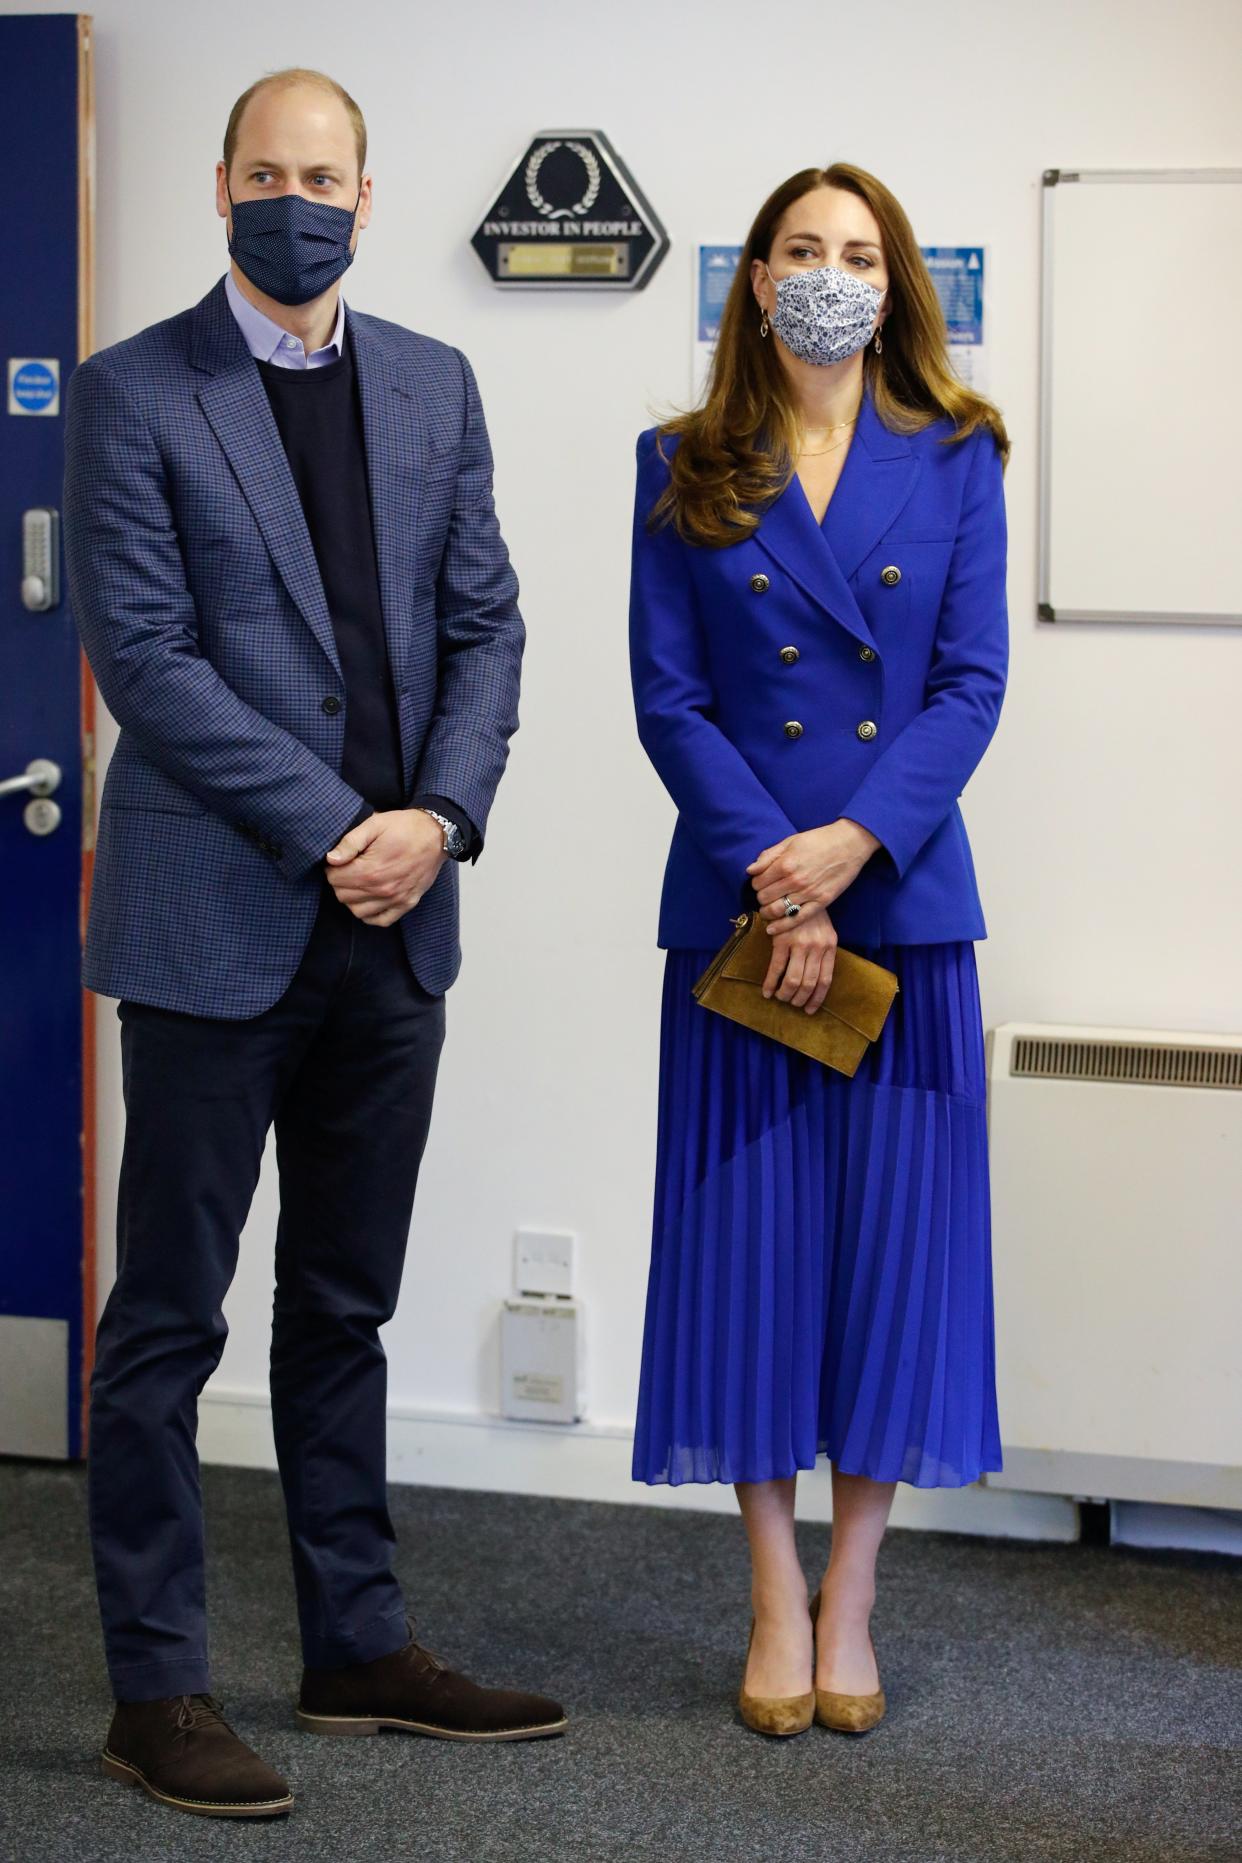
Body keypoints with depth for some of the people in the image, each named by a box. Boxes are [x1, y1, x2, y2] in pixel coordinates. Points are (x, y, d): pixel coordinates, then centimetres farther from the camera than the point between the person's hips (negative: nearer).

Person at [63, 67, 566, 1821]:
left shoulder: (435, 385, 11)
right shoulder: (132, 393, -4)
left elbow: (486, 621, 9)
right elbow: (143, 653, -11)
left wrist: (439, 816, -7)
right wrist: (329, 829, -14)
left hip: (390, 920, 5)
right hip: (217, 920, -5)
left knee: (346, 1308, 15)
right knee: (168, 1319, 2)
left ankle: (362, 1646, 25)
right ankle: (157, 1690, 12)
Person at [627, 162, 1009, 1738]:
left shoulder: (953, 459, 6)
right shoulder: (684, 469, 6)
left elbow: (972, 681, -1)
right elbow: (667, 694, -1)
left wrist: (856, 842, -15)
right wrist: (770, 875, -12)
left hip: (904, 900, 0)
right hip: (737, 903, 0)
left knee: (893, 1238, 2)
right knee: (748, 1236, 2)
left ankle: (849, 1599, 15)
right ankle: (776, 1597, 15)